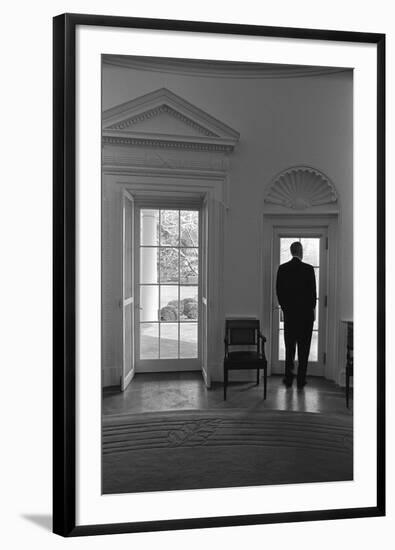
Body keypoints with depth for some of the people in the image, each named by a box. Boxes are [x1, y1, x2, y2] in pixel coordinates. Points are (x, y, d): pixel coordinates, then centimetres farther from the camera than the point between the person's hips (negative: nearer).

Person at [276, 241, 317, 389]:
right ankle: (301, 380, 10)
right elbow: (313, 291, -4)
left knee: (289, 346, 12)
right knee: (304, 347, 6)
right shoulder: (308, 269, -8)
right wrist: (312, 309, 10)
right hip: (306, 312, -2)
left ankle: (288, 378, 15)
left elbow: (278, 290, 1)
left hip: (289, 312, 2)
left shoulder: (282, 268, -1)